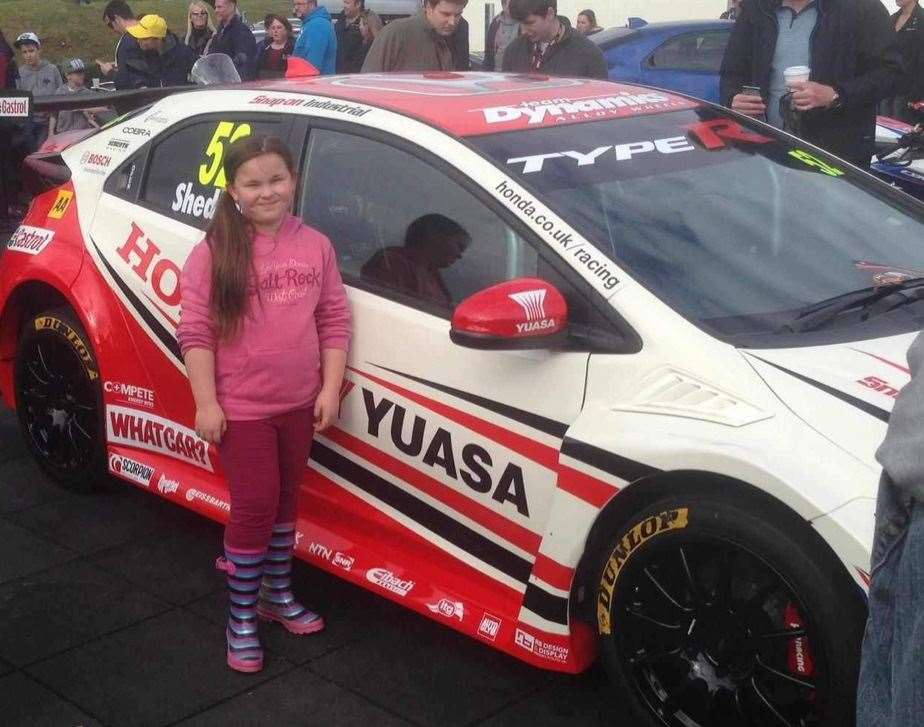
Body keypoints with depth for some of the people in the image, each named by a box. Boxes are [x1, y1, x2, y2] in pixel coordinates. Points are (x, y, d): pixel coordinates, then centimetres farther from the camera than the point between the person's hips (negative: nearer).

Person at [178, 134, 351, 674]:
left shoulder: (316, 247, 1)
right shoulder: (216, 252, -10)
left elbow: (334, 322, 4)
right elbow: (195, 333, -10)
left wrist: (330, 389, -1)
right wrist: (206, 403, -14)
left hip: (300, 405, 4)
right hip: (241, 408, -4)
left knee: (285, 502, 18)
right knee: (255, 508, -1)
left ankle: (278, 594, 36)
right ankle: (241, 618, 14)